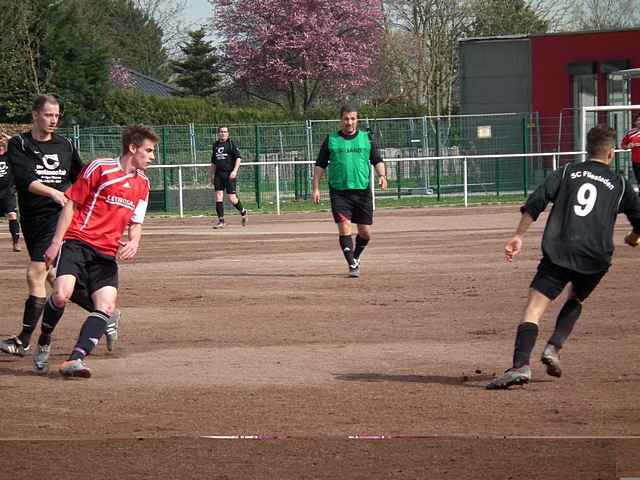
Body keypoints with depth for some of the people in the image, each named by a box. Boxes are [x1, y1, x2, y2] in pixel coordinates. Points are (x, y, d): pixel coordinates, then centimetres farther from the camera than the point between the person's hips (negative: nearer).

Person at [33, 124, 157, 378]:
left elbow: (135, 224, 21)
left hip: (106, 253, 6)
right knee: (62, 294, -25)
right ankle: (43, 344, 1)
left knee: (106, 306, -16)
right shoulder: (100, 168, -3)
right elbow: (71, 204, -2)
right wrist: (56, 242, -7)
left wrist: (133, 242, -2)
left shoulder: (142, 183, 16)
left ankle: (75, 360, -21)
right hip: (77, 242, -6)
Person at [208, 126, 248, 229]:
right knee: (218, 196, -4)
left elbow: (238, 158, -9)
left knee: (232, 198, -8)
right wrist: (211, 175, 21)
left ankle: (243, 212, 19)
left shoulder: (231, 144, -2)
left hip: (229, 174, -5)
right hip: (218, 174, 5)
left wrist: (235, 171, -19)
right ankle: (221, 221, -1)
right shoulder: (216, 145, 15)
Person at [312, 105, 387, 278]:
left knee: (365, 233, 3)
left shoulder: (366, 138, 10)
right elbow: (320, 165, 10)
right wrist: (316, 188, 1)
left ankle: (356, 257, 31)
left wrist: (381, 175, -10)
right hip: (339, 192, -1)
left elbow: (377, 161, 10)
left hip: (362, 191, 1)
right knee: (344, 228, -14)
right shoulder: (331, 140, 8)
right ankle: (352, 265, -8)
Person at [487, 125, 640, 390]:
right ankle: (553, 348, 8)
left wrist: (518, 236, 3)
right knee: (575, 299, 29)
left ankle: (520, 365, -29)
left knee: (534, 307, -9)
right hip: (596, 256, 2)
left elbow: (536, 202, 2)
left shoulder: (568, 172, 15)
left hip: (559, 251, -2)